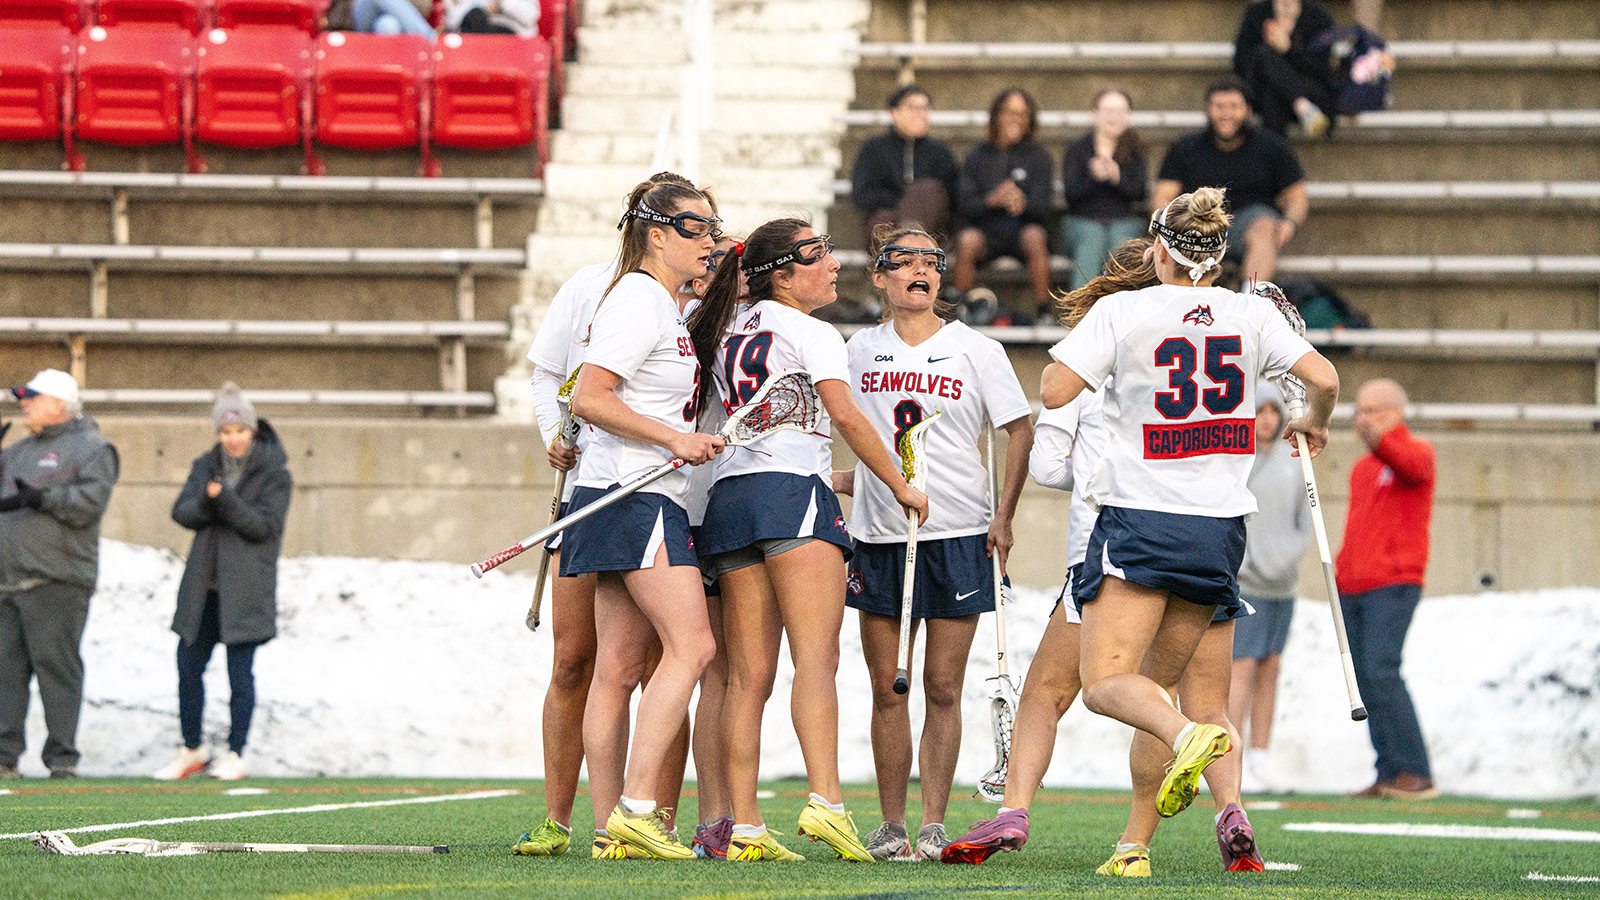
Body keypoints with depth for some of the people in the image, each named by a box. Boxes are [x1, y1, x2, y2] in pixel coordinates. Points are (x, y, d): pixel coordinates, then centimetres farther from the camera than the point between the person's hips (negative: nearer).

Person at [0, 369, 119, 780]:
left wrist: (42, 498, -20)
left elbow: (91, 500, -12)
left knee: (55, 664, -8)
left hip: (54, 580, -7)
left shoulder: (91, 449, 2)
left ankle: (62, 756, -5)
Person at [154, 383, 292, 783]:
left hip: (245, 590, -5)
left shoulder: (273, 473, -4)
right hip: (204, 587, 5)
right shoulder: (206, 466, 11)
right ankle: (192, 750, 18)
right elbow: (181, 512, 2)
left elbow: (265, 525, -13)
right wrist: (206, 503, -20)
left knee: (240, 672, -3)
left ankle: (235, 754, 5)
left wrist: (223, 500, -25)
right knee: (188, 666, 6)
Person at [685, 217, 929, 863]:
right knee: (816, 657, -14)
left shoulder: (728, 331, 20)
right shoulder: (811, 332, -1)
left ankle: (743, 828, -4)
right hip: (794, 489, -7)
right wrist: (900, 486, -2)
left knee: (749, 676, 2)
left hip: (728, 495, 7)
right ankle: (825, 802, -30)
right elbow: (845, 416, -9)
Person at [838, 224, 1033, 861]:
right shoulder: (861, 350, 8)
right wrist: (844, 479, 10)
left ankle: (933, 825, 0)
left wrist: (1004, 516, -5)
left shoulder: (976, 350, -1)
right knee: (887, 689, 3)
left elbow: (1020, 431, 1)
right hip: (879, 535, 3)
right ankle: (891, 825, 9)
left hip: (957, 536, -3)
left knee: (941, 689, -3)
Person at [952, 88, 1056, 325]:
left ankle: (1042, 309, -28)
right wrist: (992, 200, -21)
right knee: (967, 239, -33)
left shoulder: (1038, 155, 9)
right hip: (988, 231, 0)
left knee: (1034, 235, -35)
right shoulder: (977, 157, 11)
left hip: (1024, 228, 0)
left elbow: (1045, 208, -2)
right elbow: (967, 208, 1)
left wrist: (1023, 203, -25)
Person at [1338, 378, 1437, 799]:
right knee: (1364, 681, 0)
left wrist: (1379, 439, -48)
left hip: (1393, 584, -8)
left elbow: (1409, 464, -27)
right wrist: (1339, 573, 15)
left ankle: (1417, 774, -17)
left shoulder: (1418, 452, -1)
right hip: (1352, 590, 8)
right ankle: (1390, 774, 2)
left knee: (1380, 672, -19)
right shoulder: (1361, 468, 22)